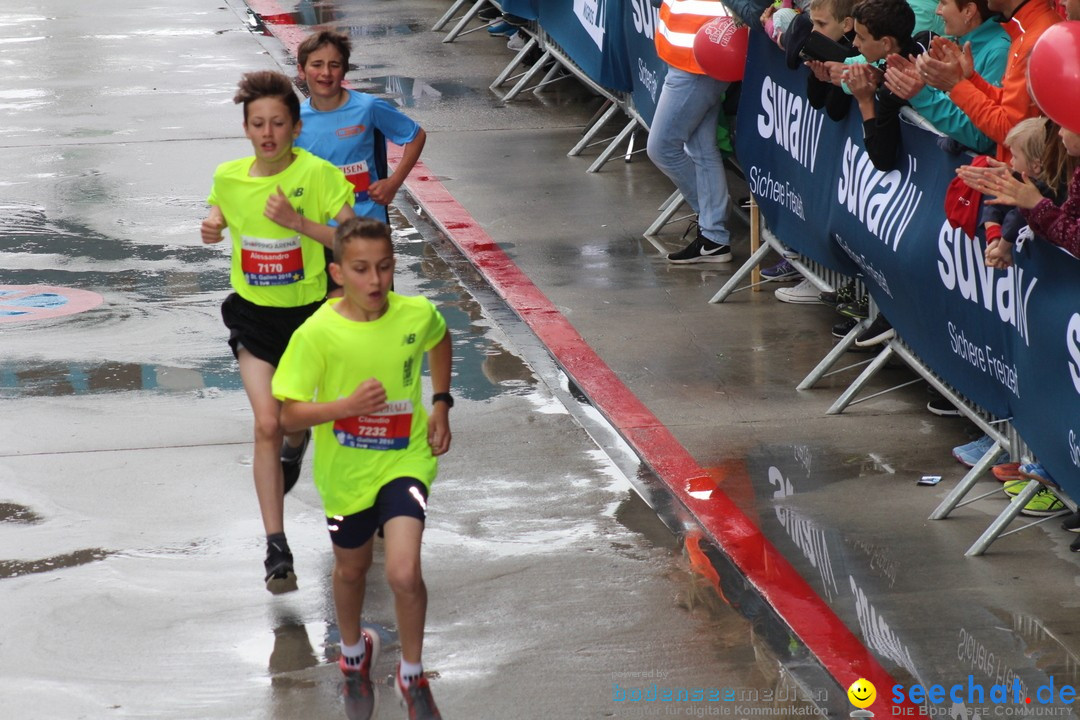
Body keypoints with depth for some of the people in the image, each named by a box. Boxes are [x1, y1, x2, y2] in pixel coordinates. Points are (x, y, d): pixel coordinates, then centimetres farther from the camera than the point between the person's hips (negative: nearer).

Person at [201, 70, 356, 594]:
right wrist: (212, 227, -5)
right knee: (267, 424, -13)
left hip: (311, 312, -1)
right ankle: (276, 546, -11)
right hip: (255, 315, 1)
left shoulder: (318, 174, -15)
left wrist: (297, 222, -28)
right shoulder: (229, 176, -3)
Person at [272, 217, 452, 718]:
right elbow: (290, 415, -18)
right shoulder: (317, 333, -22)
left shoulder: (418, 315, -15)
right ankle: (353, 649, 56)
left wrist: (441, 405, 5)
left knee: (404, 574, -19)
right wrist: (347, 405, -33)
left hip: (404, 460, -1)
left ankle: (412, 676, 7)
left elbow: (439, 340, 12)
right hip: (346, 469, 1)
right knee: (352, 568, 23)